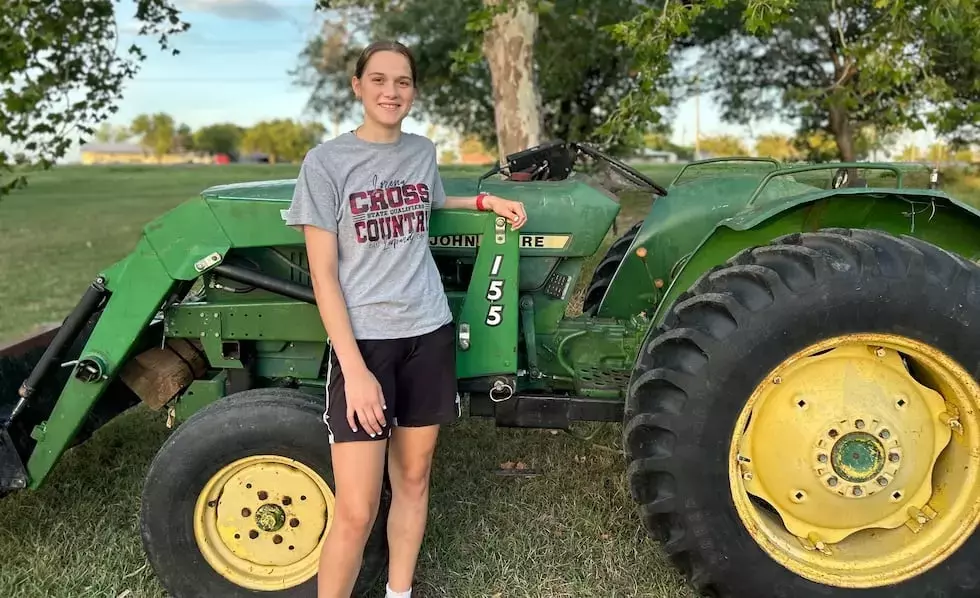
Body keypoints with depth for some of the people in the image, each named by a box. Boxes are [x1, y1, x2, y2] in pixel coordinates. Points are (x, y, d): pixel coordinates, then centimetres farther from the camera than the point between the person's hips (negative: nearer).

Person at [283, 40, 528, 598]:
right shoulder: (326, 161, -7)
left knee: (413, 480, 14)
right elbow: (324, 275, -10)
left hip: (430, 334, 5)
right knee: (356, 513, -6)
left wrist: (487, 201, 12)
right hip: (364, 340, -4)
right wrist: (354, 368, -18)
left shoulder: (423, 151, 7)